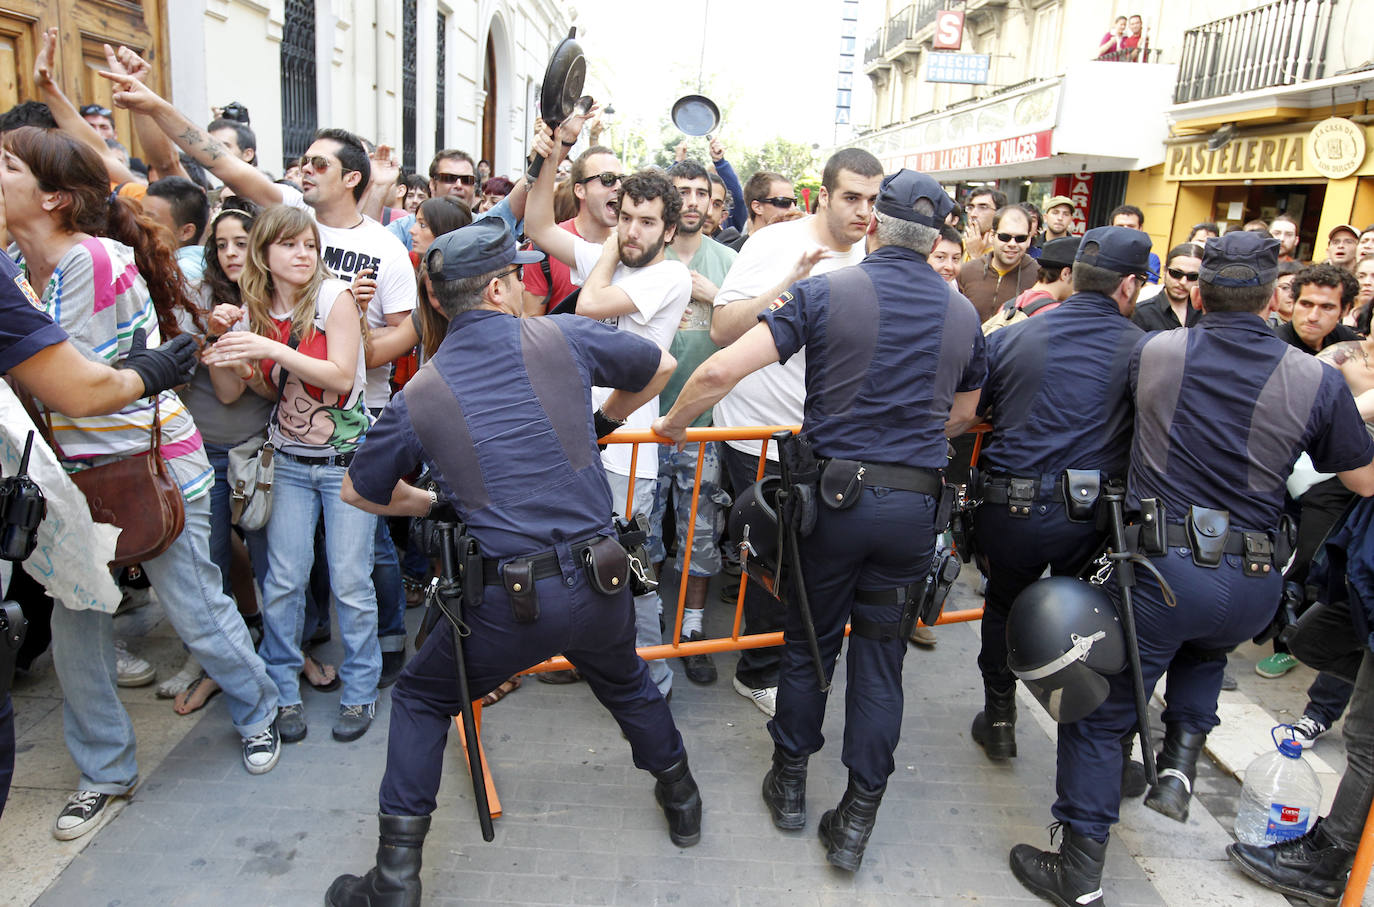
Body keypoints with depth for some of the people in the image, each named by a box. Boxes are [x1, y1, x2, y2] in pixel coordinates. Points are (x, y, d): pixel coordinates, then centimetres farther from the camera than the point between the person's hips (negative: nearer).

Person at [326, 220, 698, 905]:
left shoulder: (419, 394, -1)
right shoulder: (563, 337, -2)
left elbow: (360, 492, 13)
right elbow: (660, 368, 14)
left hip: (507, 602, -1)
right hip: (598, 583, 2)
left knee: (421, 700, 23)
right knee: (627, 685, 31)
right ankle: (681, 800, 51)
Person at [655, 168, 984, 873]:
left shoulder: (827, 291, -8)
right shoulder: (963, 315, 6)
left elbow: (722, 368, -16)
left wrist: (674, 422, 0)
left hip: (833, 490, -2)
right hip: (915, 504, 3)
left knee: (810, 643, 15)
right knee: (880, 656, 13)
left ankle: (790, 782, 32)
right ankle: (857, 817, 20)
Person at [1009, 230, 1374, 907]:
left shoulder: (1153, 352, -2)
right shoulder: (1319, 381, -2)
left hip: (1160, 565, -2)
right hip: (1253, 586, 3)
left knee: (1101, 712, 8)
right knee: (1204, 649, 37)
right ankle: (1182, 753, 22)